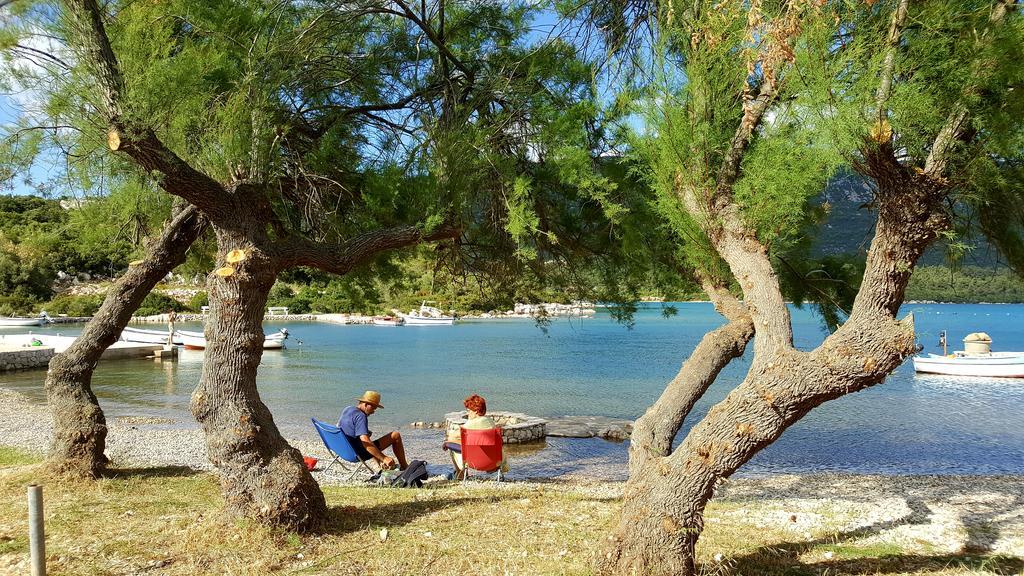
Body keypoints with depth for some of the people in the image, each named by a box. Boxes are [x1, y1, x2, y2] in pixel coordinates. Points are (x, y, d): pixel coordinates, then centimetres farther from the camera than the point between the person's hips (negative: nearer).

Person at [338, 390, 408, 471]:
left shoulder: (346, 409, 6)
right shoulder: (360, 416, -23)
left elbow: (338, 426, 26)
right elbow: (365, 441, -33)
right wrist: (384, 458, -34)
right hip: (359, 454, -9)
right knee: (396, 435, -6)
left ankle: (382, 465, 39)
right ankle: (403, 466, 7)